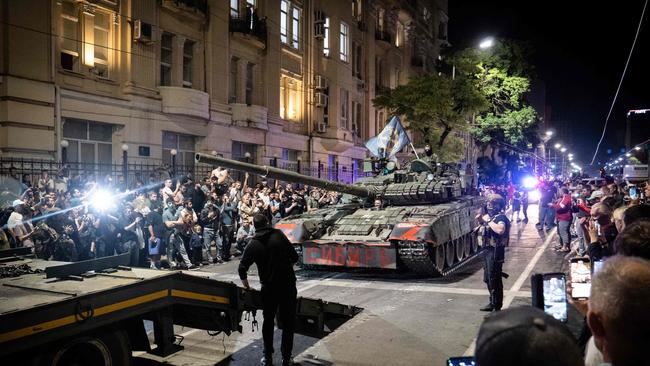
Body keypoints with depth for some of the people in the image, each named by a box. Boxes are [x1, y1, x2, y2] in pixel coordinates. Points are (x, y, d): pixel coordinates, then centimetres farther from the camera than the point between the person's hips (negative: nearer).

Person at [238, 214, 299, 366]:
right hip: (288, 284, 0)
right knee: (288, 322, 9)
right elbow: (294, 257, -3)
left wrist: (246, 285, 12)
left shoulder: (253, 244, -2)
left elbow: (242, 268, -5)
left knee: (268, 321, 17)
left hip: (269, 287, 1)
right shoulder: (279, 235, -4)